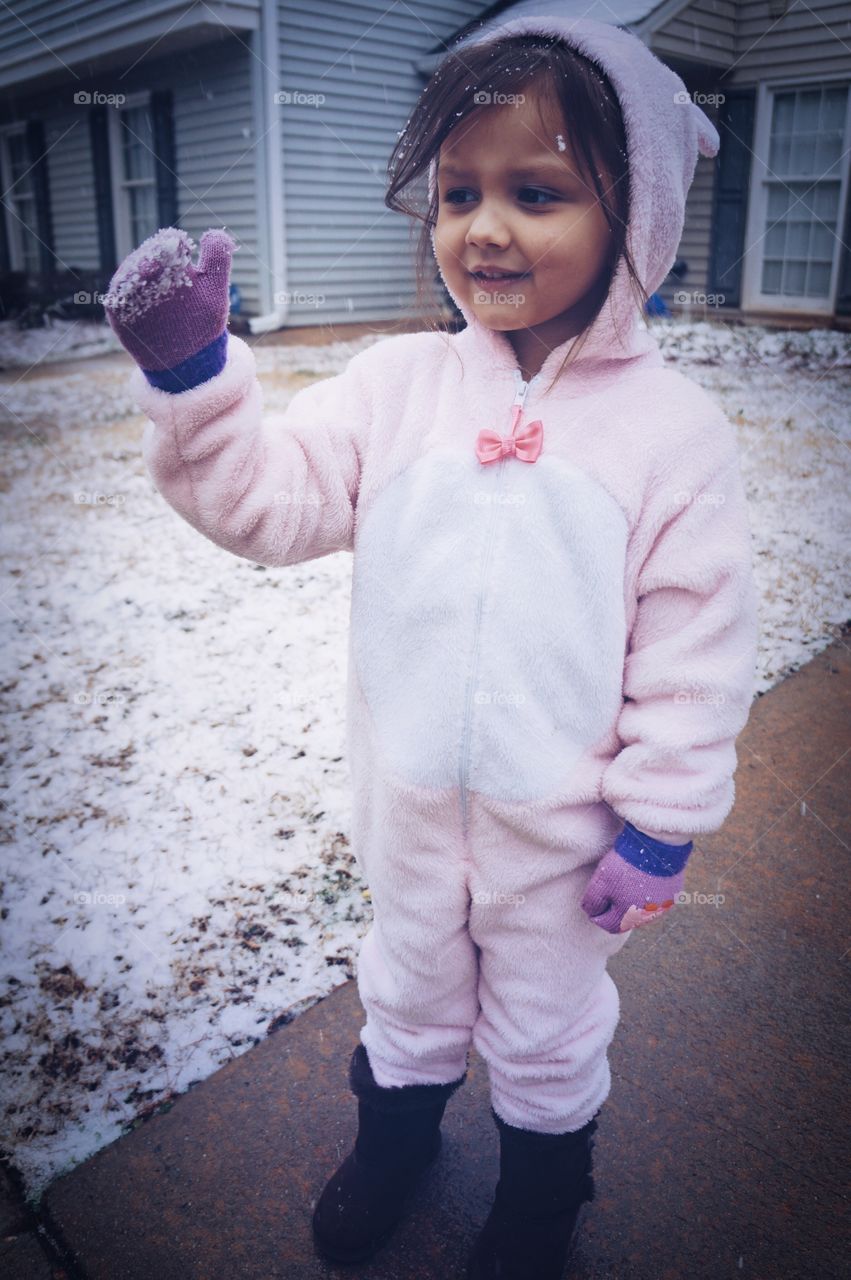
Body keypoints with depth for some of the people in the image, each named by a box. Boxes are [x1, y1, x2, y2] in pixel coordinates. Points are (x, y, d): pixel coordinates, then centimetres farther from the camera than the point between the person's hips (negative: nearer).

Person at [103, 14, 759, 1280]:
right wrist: (191, 374, -26)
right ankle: (397, 1129, 58)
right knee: (408, 987, 28)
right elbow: (268, 497, -11)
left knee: (548, 1025, 23)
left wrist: (659, 825, -9)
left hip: (559, 826, -2)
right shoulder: (397, 381, -8)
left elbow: (693, 644, -12)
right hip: (410, 802, 3)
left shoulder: (672, 425, -15)